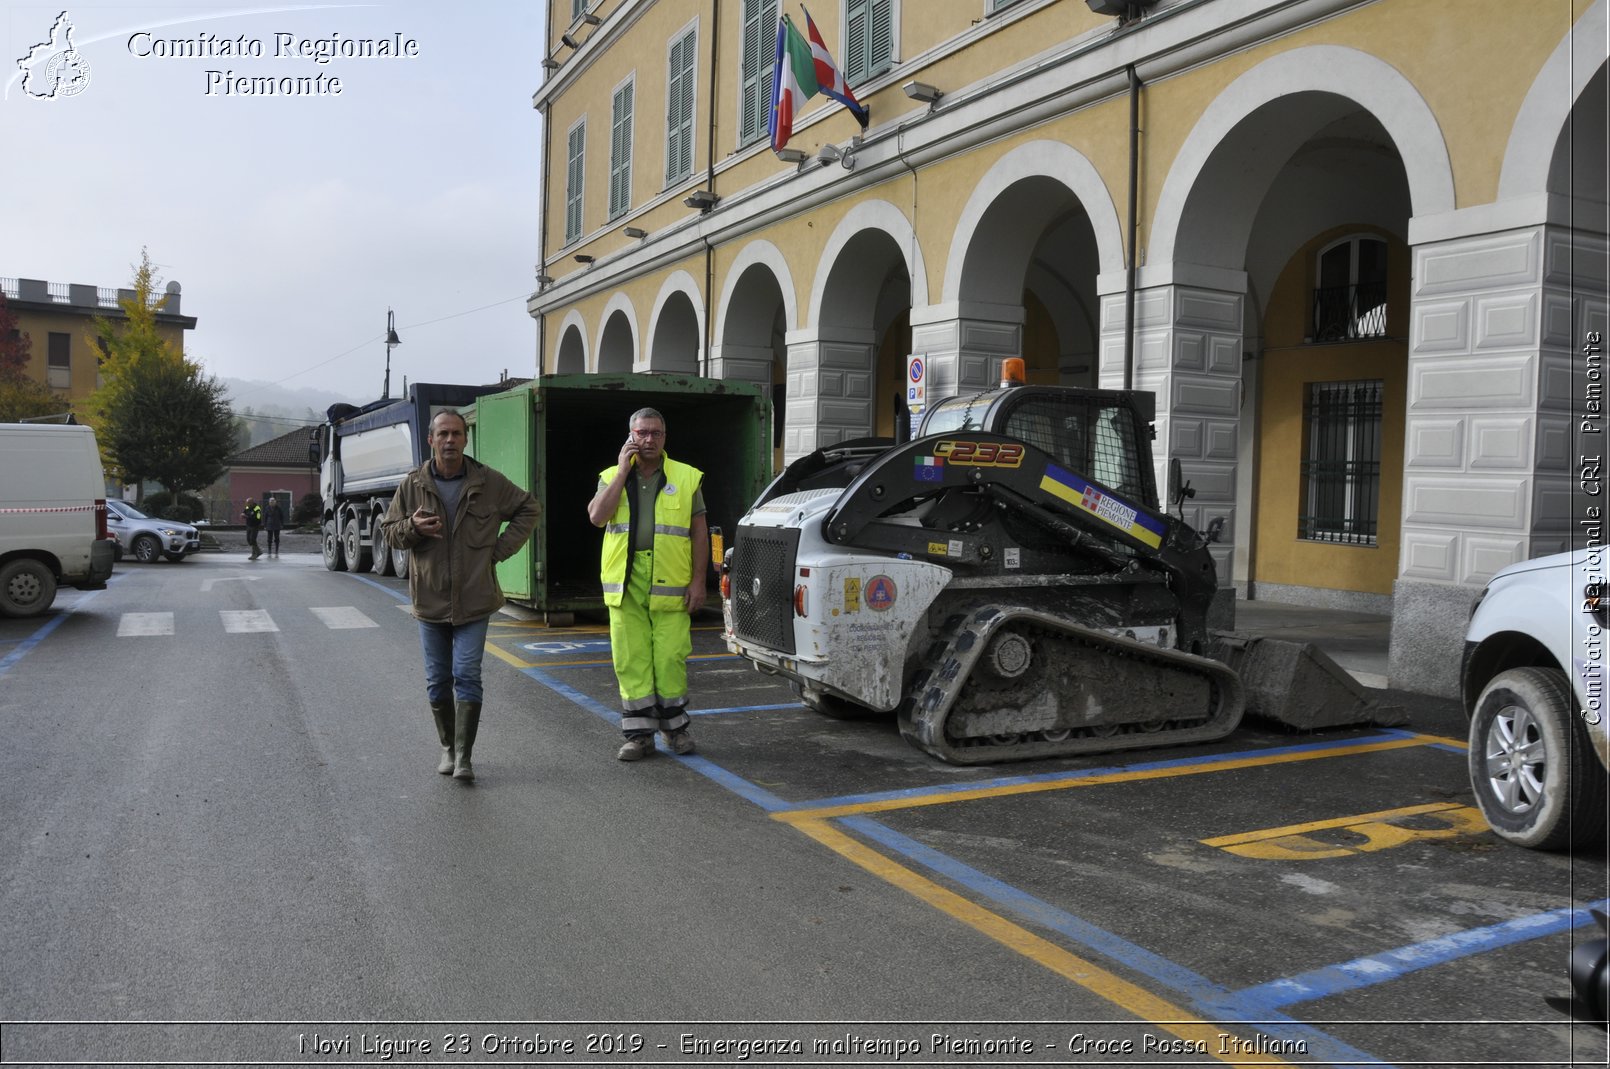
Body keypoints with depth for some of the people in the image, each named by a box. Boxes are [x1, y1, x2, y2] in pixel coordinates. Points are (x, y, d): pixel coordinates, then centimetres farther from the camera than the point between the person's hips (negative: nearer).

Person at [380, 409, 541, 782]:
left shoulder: (489, 482, -2)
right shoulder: (413, 484, 1)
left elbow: (529, 510, 10)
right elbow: (388, 530, 9)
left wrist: (501, 548, 0)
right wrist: (412, 527, -15)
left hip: (474, 601, -2)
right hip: (429, 599, 2)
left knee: (467, 677, -7)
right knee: (437, 681, 9)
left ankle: (463, 757, -3)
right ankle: (447, 748, 25)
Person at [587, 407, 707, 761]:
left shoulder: (686, 477, 7)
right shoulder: (612, 477, 10)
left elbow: (699, 533, 6)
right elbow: (597, 517, -9)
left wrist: (698, 580, -2)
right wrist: (623, 470, -8)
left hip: (670, 585, -1)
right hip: (625, 585, 1)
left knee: (670, 658, 0)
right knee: (630, 660, 3)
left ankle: (675, 727, 18)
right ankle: (639, 733, 13)